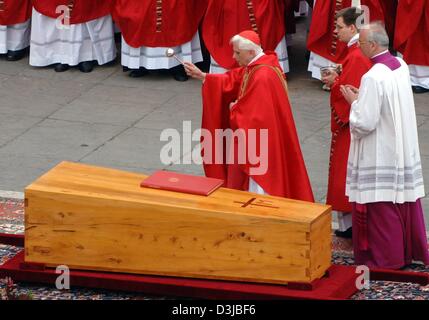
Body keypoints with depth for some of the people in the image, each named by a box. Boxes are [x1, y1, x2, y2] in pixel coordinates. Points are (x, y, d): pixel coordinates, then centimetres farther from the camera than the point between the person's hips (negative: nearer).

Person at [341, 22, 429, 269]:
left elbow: (364, 123, -23)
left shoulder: (373, 78, -24)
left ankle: (385, 256, 13)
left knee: (381, 207, 4)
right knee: (404, 199, 16)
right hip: (404, 151, 8)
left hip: (380, 154, -8)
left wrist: (354, 101, -7)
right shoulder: (401, 66, 1)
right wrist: (363, 96, 10)